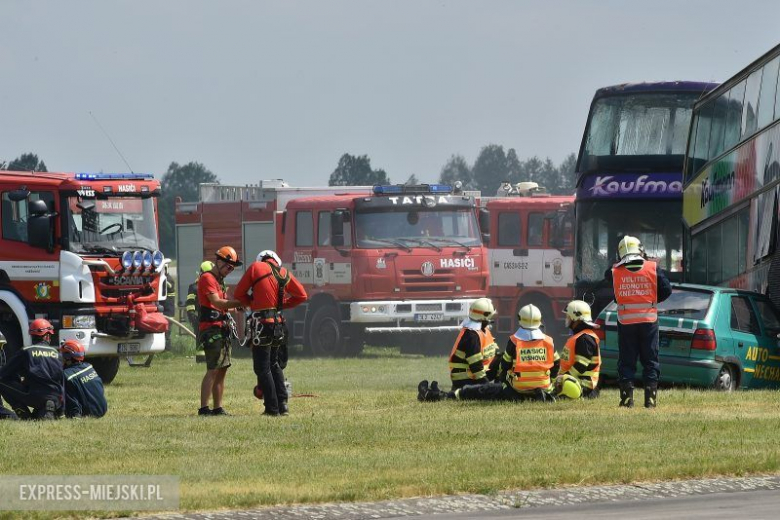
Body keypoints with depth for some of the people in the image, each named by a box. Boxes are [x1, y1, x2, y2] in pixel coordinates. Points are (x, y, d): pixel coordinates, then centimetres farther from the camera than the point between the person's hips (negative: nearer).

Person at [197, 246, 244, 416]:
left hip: (222, 329, 10)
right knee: (213, 370, -15)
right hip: (211, 328, -10)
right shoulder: (207, 278, -8)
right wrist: (238, 303, -18)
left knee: (222, 370, 9)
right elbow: (217, 302, -19)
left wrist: (235, 306, 6)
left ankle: (218, 408, 12)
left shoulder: (218, 281, 24)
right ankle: (204, 408, -17)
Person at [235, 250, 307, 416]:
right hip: (278, 324, 5)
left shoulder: (256, 267, -2)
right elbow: (302, 296, 15)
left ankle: (272, 407, -3)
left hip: (262, 324, -5)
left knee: (263, 368, 0)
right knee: (275, 365, 19)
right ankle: (283, 404, 13)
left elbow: (239, 294, 1)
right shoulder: (284, 273, 11)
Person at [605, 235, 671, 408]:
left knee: (626, 361, 7)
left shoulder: (615, 272, -6)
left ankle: (627, 398, 2)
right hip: (649, 320, 0)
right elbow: (666, 290, -3)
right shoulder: (653, 269, -5)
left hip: (626, 321, 0)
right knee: (650, 360, 8)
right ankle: (650, 398, 4)